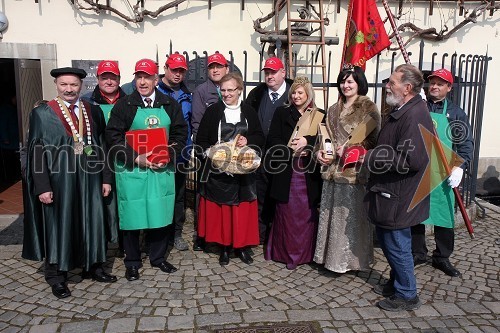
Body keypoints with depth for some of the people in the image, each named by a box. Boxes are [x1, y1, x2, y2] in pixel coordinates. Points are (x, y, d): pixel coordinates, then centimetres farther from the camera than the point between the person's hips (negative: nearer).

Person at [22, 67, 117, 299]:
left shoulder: (93, 112, 7)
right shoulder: (42, 113, -3)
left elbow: (102, 146, 8)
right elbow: (36, 152, -5)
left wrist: (106, 178, 3)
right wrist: (42, 187, -11)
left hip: (89, 179, 3)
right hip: (59, 180, -3)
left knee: (91, 221, 11)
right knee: (58, 225, 6)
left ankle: (93, 265, 28)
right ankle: (56, 275, 21)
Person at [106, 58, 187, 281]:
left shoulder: (170, 105, 6)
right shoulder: (124, 105, -2)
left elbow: (180, 134, 6)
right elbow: (113, 137, -6)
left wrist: (168, 156, -9)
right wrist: (137, 158, -14)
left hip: (162, 169, 3)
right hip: (131, 170, -2)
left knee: (160, 213, 9)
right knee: (131, 215, 4)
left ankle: (158, 257, 28)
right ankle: (132, 262, 22)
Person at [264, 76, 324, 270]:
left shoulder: (318, 115, 9)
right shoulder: (282, 113, 9)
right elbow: (272, 140, 1)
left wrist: (307, 142, -17)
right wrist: (292, 150, -12)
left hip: (309, 173, 1)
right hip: (286, 172, 0)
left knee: (307, 214, 3)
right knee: (287, 213, 2)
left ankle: (306, 252, 16)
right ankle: (286, 253, 12)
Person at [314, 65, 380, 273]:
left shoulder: (369, 108, -2)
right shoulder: (334, 110, 17)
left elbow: (373, 140, -8)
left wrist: (349, 148, -17)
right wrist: (320, 151, 1)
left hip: (355, 170, -6)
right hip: (333, 169, 6)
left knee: (352, 215, -1)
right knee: (331, 213, 9)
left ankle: (350, 258, 14)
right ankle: (332, 255, 22)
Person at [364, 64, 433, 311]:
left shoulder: (415, 116, -23)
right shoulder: (399, 111, 10)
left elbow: (411, 160, -30)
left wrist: (368, 156, -25)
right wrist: (368, 153, 3)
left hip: (399, 196, -10)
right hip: (388, 192, 10)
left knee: (396, 244, 4)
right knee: (386, 240, 21)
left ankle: (407, 295, 24)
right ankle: (397, 283, 40)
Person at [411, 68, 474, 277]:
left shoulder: (455, 113, 5)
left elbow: (466, 144, 2)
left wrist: (459, 167, -10)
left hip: (443, 174, 0)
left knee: (444, 216, 6)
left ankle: (442, 258, 21)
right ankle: (418, 253, 24)